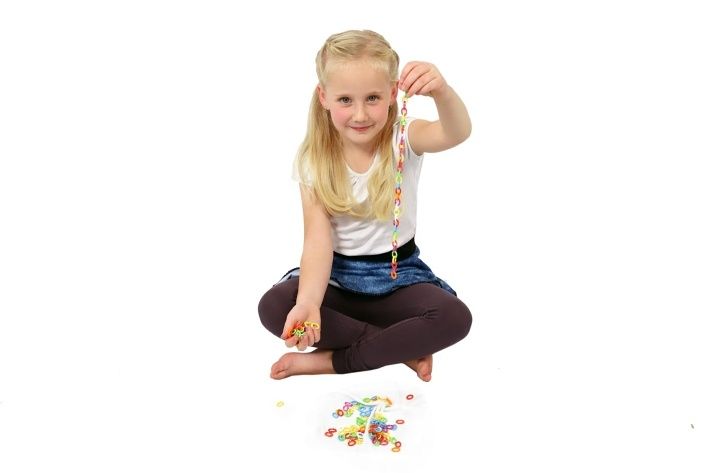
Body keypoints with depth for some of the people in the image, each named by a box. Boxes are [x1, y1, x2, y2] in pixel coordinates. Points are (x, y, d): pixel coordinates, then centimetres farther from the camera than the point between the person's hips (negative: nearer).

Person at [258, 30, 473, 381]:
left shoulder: (404, 138, -11)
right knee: (273, 307, -27)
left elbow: (457, 133, -34)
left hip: (399, 273, -1)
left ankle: (333, 360, -18)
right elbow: (318, 239, -18)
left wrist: (442, 91, -58)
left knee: (455, 318, -28)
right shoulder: (312, 160, -9)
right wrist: (308, 301, -38)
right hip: (337, 275, 1)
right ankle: (405, 349, -19)